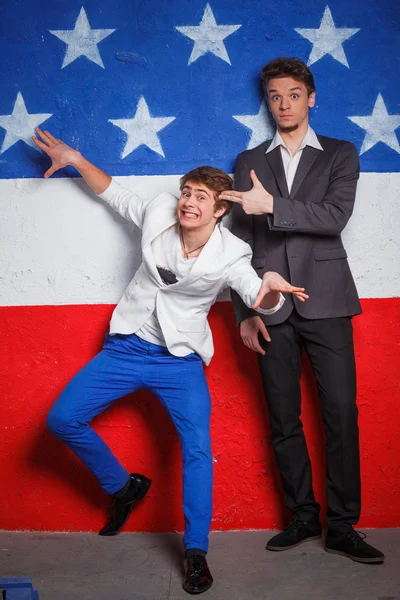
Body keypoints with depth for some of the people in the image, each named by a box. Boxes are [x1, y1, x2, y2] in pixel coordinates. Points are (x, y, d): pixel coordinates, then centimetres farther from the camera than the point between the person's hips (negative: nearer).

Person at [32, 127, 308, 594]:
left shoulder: (228, 255, -12)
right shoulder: (158, 214, -5)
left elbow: (262, 300, -20)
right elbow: (115, 194, 14)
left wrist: (272, 286, -44)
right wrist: (74, 158, 12)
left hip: (179, 361, -3)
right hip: (125, 347, 3)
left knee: (198, 447, -16)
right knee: (62, 419, -6)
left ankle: (196, 552, -1)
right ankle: (123, 487, 18)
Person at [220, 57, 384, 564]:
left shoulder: (340, 155, 10)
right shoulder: (248, 163, 14)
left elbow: (335, 216, -8)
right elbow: (240, 240, 10)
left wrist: (272, 206, -17)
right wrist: (245, 311, 3)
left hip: (325, 301, -1)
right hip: (272, 307, 2)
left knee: (341, 413, -4)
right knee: (283, 418, 5)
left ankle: (342, 526, 5)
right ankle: (302, 516, 18)